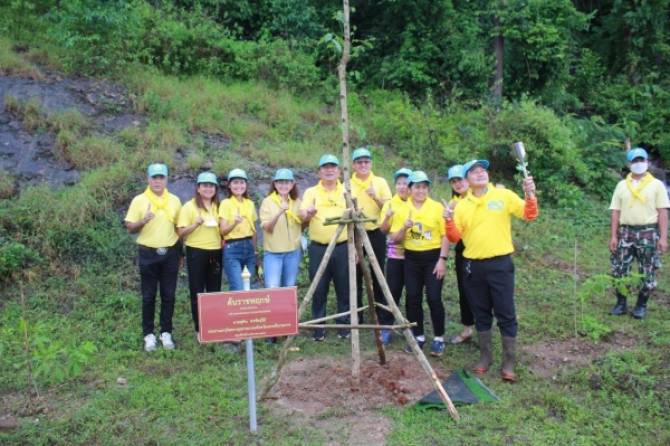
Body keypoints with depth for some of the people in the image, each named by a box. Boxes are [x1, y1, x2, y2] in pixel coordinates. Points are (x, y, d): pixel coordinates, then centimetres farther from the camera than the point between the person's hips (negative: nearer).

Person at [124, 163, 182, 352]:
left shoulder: (175, 201, 5)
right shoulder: (139, 200, -2)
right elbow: (130, 228, -2)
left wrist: (180, 253, 11)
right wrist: (143, 221, -23)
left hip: (170, 253, 2)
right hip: (148, 253, -2)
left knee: (168, 295, 6)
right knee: (148, 296, 5)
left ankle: (166, 333, 17)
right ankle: (149, 334, 15)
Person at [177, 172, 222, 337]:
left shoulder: (218, 206, 11)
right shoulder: (189, 206, -4)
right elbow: (181, 232, -8)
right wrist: (196, 224, -23)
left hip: (216, 252, 4)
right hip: (196, 252, -4)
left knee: (215, 290, 10)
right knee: (197, 291, 4)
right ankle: (199, 329, 13)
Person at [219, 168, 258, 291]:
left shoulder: (250, 203, 10)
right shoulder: (225, 203, -3)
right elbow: (223, 231, -9)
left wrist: (254, 250, 15)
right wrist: (234, 223, -27)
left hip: (249, 247, 5)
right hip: (232, 249, -5)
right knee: (238, 289, -13)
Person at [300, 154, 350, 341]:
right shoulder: (311, 192, 5)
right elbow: (302, 217, -7)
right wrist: (308, 213, -31)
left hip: (343, 247, 1)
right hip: (318, 248, 0)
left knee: (344, 290, 6)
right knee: (319, 291, 3)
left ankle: (344, 327, 20)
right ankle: (318, 329, 15)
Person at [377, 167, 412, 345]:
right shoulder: (389, 204, 4)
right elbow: (383, 229, 4)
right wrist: (387, 217, -15)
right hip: (395, 253, 0)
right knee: (392, 291, 1)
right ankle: (386, 328, 10)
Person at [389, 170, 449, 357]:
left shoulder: (437, 207, -3)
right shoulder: (402, 209, 4)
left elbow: (445, 236, -4)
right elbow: (394, 238, 2)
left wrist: (442, 259, -11)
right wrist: (404, 228, -17)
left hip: (432, 258, -3)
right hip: (411, 259, 3)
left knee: (434, 298, -5)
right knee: (413, 299, 6)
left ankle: (439, 338, 10)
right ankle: (418, 336, 20)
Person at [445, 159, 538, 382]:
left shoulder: (504, 195, 0)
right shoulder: (462, 205, 6)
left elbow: (529, 215, -6)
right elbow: (455, 238, 4)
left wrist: (530, 195, -22)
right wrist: (449, 221, -13)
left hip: (500, 264, -3)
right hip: (473, 266, 3)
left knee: (506, 314, 2)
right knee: (481, 314, 13)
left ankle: (509, 362, 12)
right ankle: (485, 357, 27)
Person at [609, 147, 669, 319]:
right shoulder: (621, 185, 8)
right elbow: (616, 212, 6)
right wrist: (613, 236, 0)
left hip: (648, 232, -2)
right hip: (626, 232, 2)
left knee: (648, 272, 3)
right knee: (619, 270, 1)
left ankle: (641, 305, 17)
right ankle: (621, 303, 15)